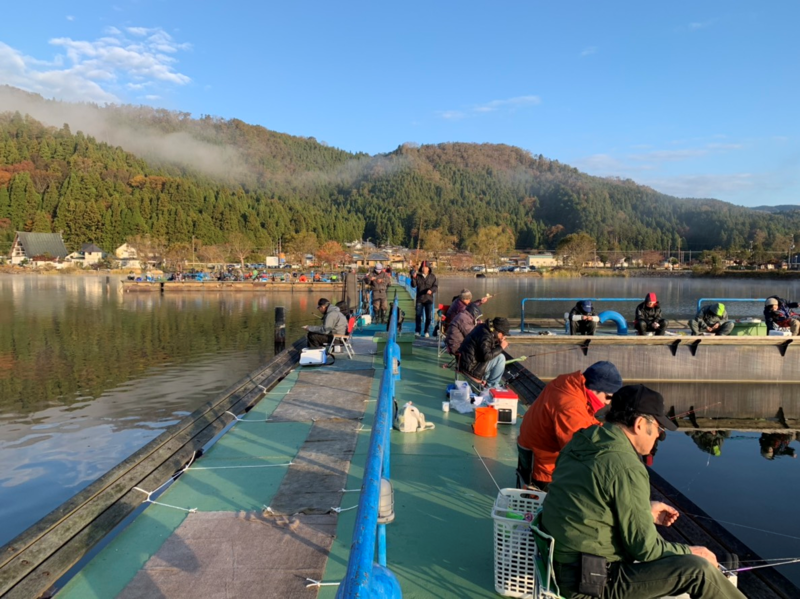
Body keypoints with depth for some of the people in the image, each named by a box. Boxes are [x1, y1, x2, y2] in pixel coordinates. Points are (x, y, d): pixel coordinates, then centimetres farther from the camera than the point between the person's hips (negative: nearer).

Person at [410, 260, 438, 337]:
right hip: (419, 299, 0)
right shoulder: (418, 276, 2)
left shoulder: (432, 276, 3)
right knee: (418, 316, 1)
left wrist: (431, 290, -21)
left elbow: (436, 286, -1)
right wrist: (413, 278, -21)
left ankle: (427, 332, 12)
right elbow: (413, 285, -4)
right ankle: (417, 331, 11)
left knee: (429, 316, 2)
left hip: (429, 299, 0)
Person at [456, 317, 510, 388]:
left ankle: (484, 379, 20)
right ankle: (491, 386, -1)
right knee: (501, 358, -12)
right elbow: (486, 356, -30)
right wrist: (501, 347, -18)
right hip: (470, 368, -10)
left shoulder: (483, 328, 7)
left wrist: (499, 343, 3)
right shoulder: (485, 336, -22)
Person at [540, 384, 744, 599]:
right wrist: (690, 552, 4)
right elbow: (645, 547, -14)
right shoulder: (626, 466, -21)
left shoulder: (581, 442, 3)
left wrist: (646, 512, 21)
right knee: (698, 569, -4)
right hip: (590, 581, -9)